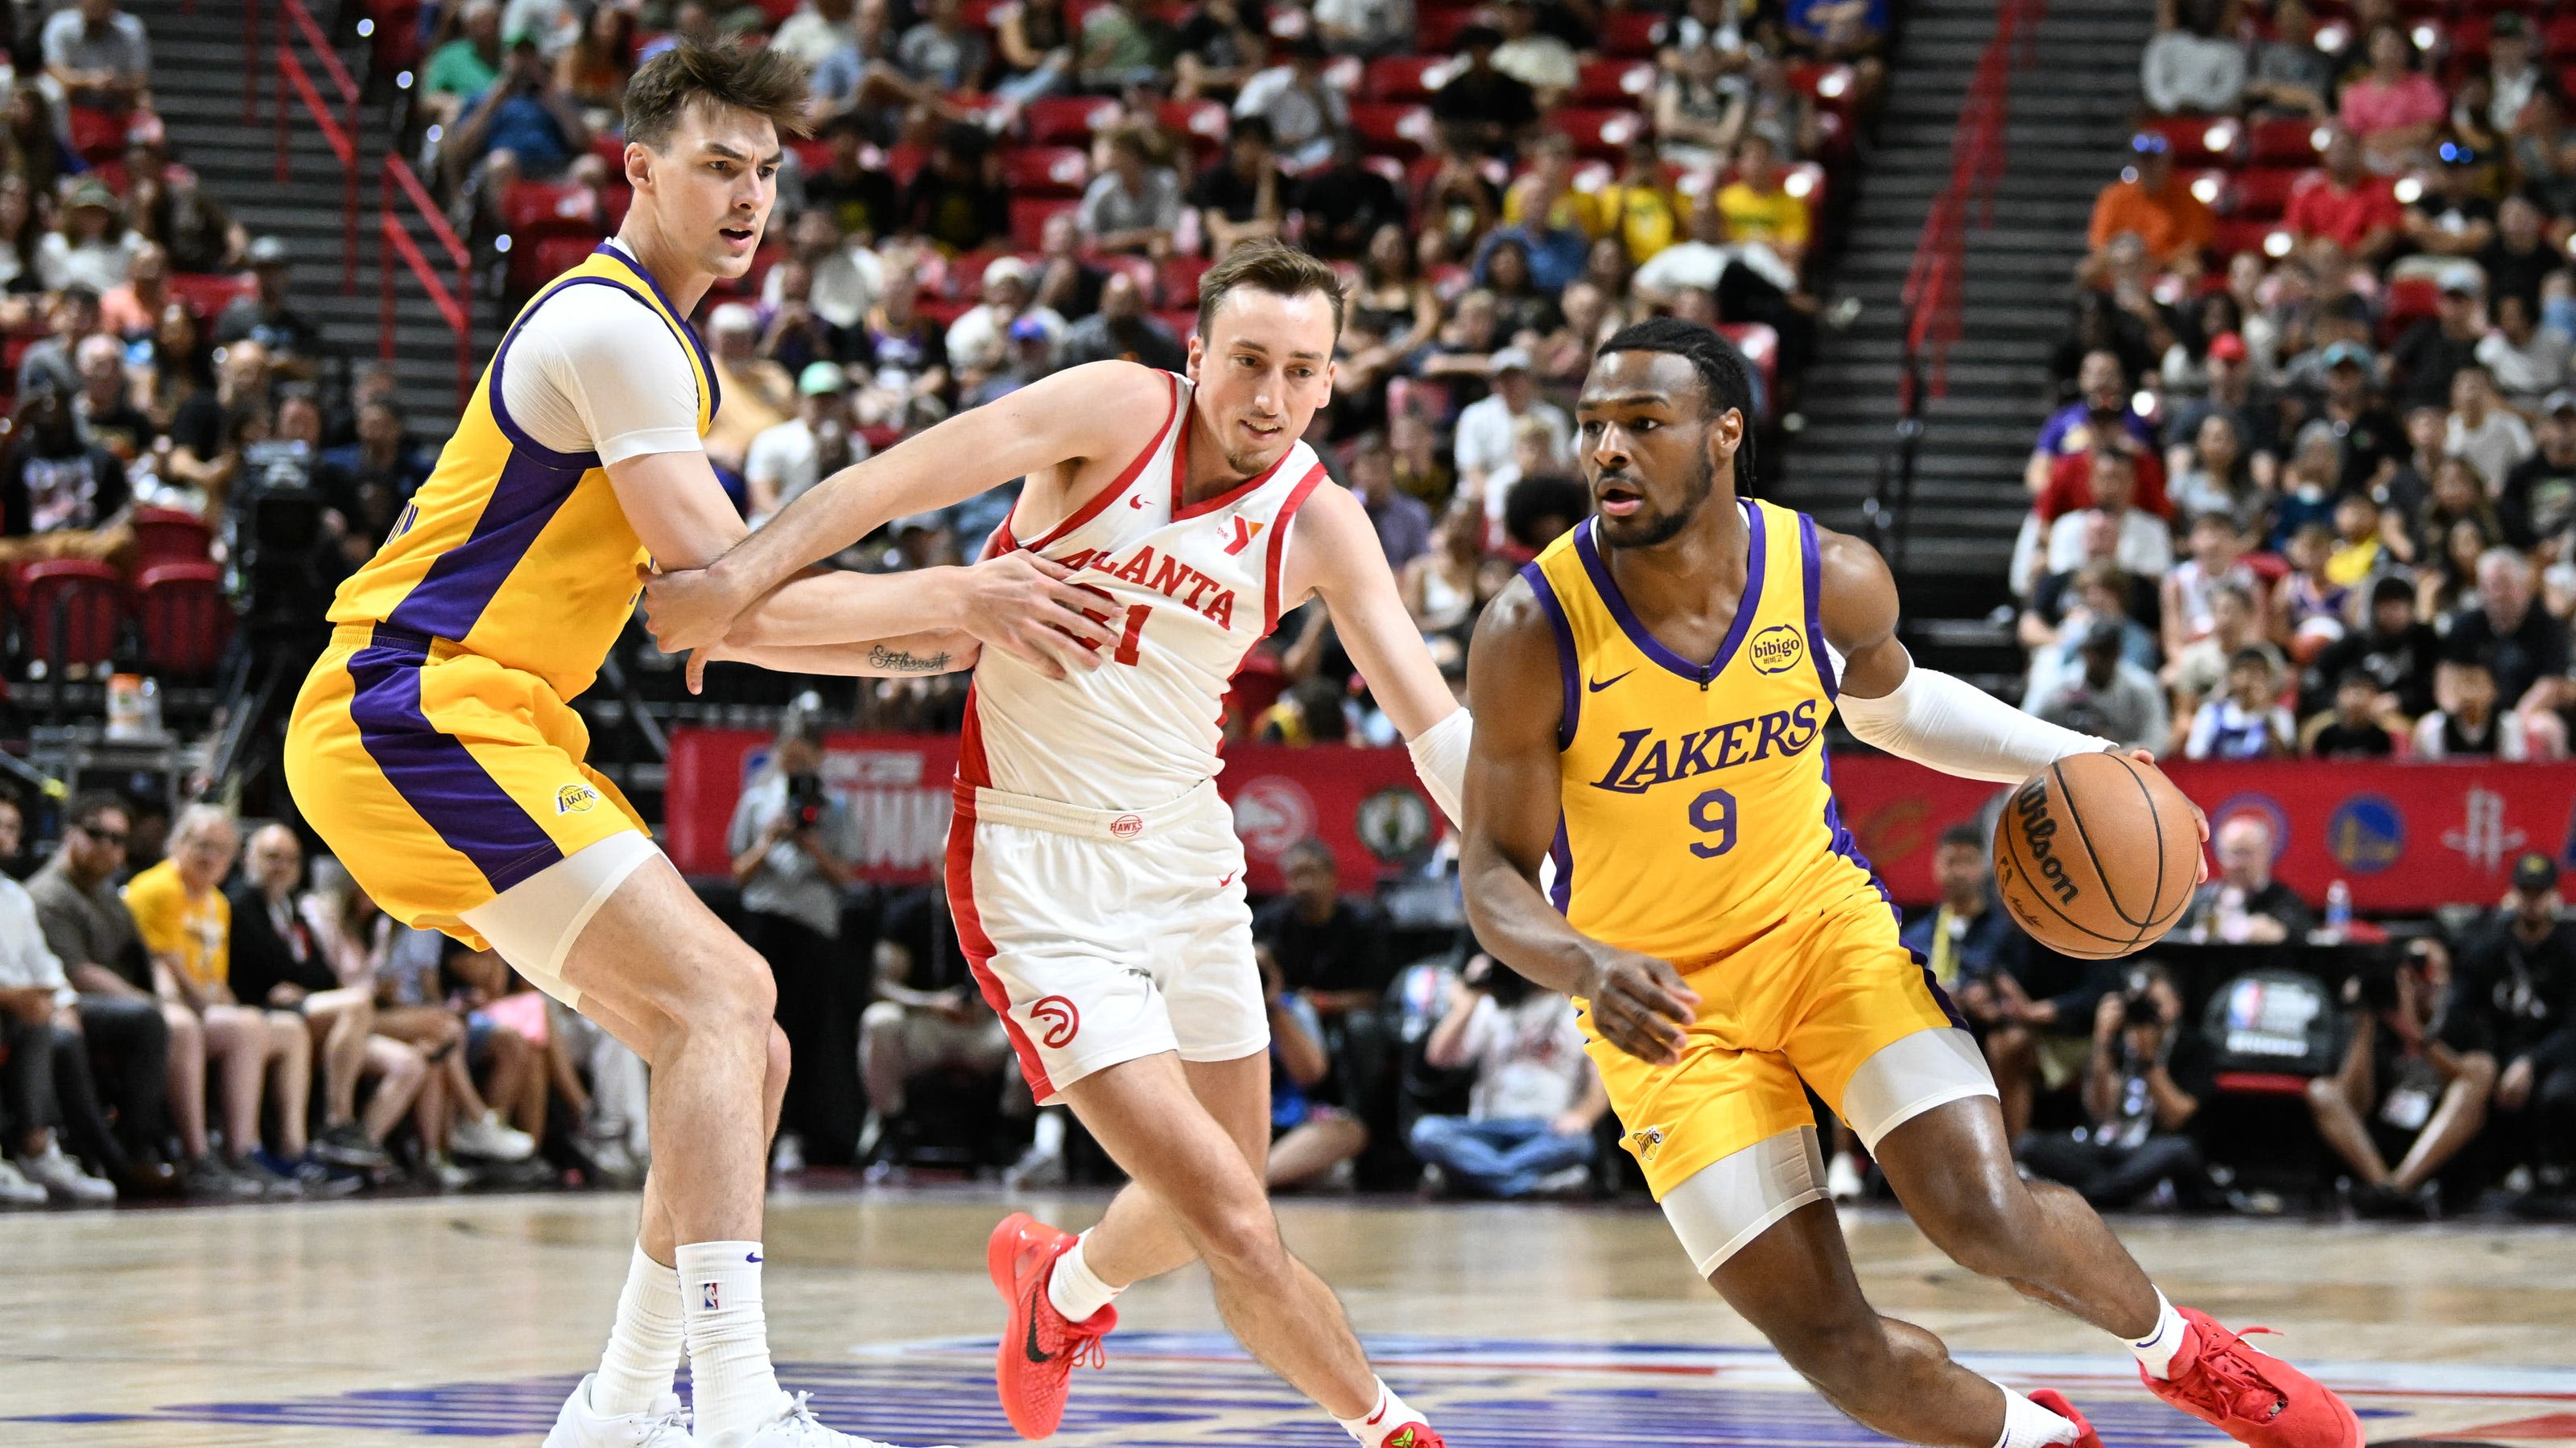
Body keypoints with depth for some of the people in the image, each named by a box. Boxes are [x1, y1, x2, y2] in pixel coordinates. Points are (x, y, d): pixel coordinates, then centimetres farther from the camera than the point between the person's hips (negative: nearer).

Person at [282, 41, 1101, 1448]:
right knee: (721, 993, -21)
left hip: (485, 732, 10)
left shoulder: (657, 340, 20)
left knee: (737, 1048, 10)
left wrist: (916, 641, 11)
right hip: (421, 711, -10)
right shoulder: (610, 323, -12)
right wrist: (945, 601, -10)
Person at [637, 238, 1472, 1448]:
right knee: (1236, 1232, -14)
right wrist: (742, 584, -31)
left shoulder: (1320, 527, -1)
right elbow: (895, 480, -19)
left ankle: (1067, 1283, 51)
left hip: (1188, 859, 6)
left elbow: (1435, 725, -2)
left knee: (1217, 1202, 19)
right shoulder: (1117, 413, -13)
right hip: (1042, 876, -5)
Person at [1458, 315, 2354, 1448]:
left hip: (1822, 924, 1)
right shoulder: (1532, 632, -21)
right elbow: (1495, 876, -15)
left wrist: (2069, 758, 2)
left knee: (1986, 1217, -18)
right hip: (1661, 1002, -1)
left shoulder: (1833, 580, -12)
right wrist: (1589, 968, -36)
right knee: (1832, 1347, -8)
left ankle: (2178, 1350, 14)